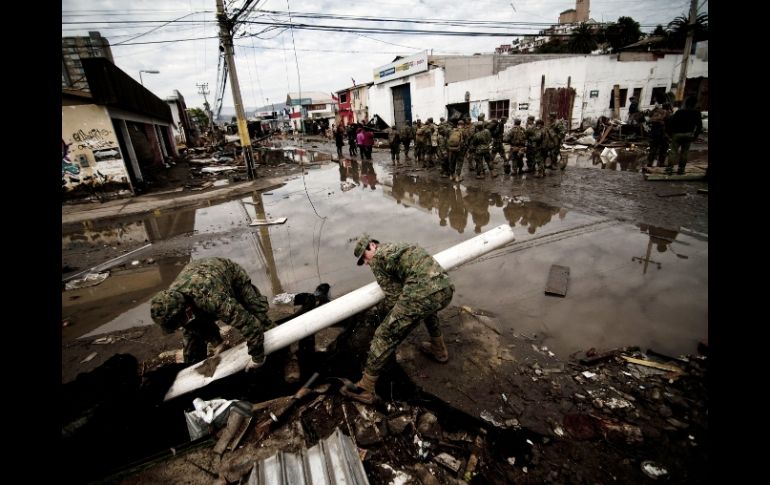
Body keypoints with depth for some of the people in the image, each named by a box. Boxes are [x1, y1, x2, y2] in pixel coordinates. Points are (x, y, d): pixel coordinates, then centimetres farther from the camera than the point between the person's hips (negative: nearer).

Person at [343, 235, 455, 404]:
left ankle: (366, 390, 17)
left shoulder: (377, 257, 9)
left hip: (422, 293, -8)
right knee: (428, 307, 42)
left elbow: (393, 293, 8)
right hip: (446, 288, 8)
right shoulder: (403, 246, 32)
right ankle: (439, 350, 52)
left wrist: (399, 317, 24)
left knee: (385, 336, 6)